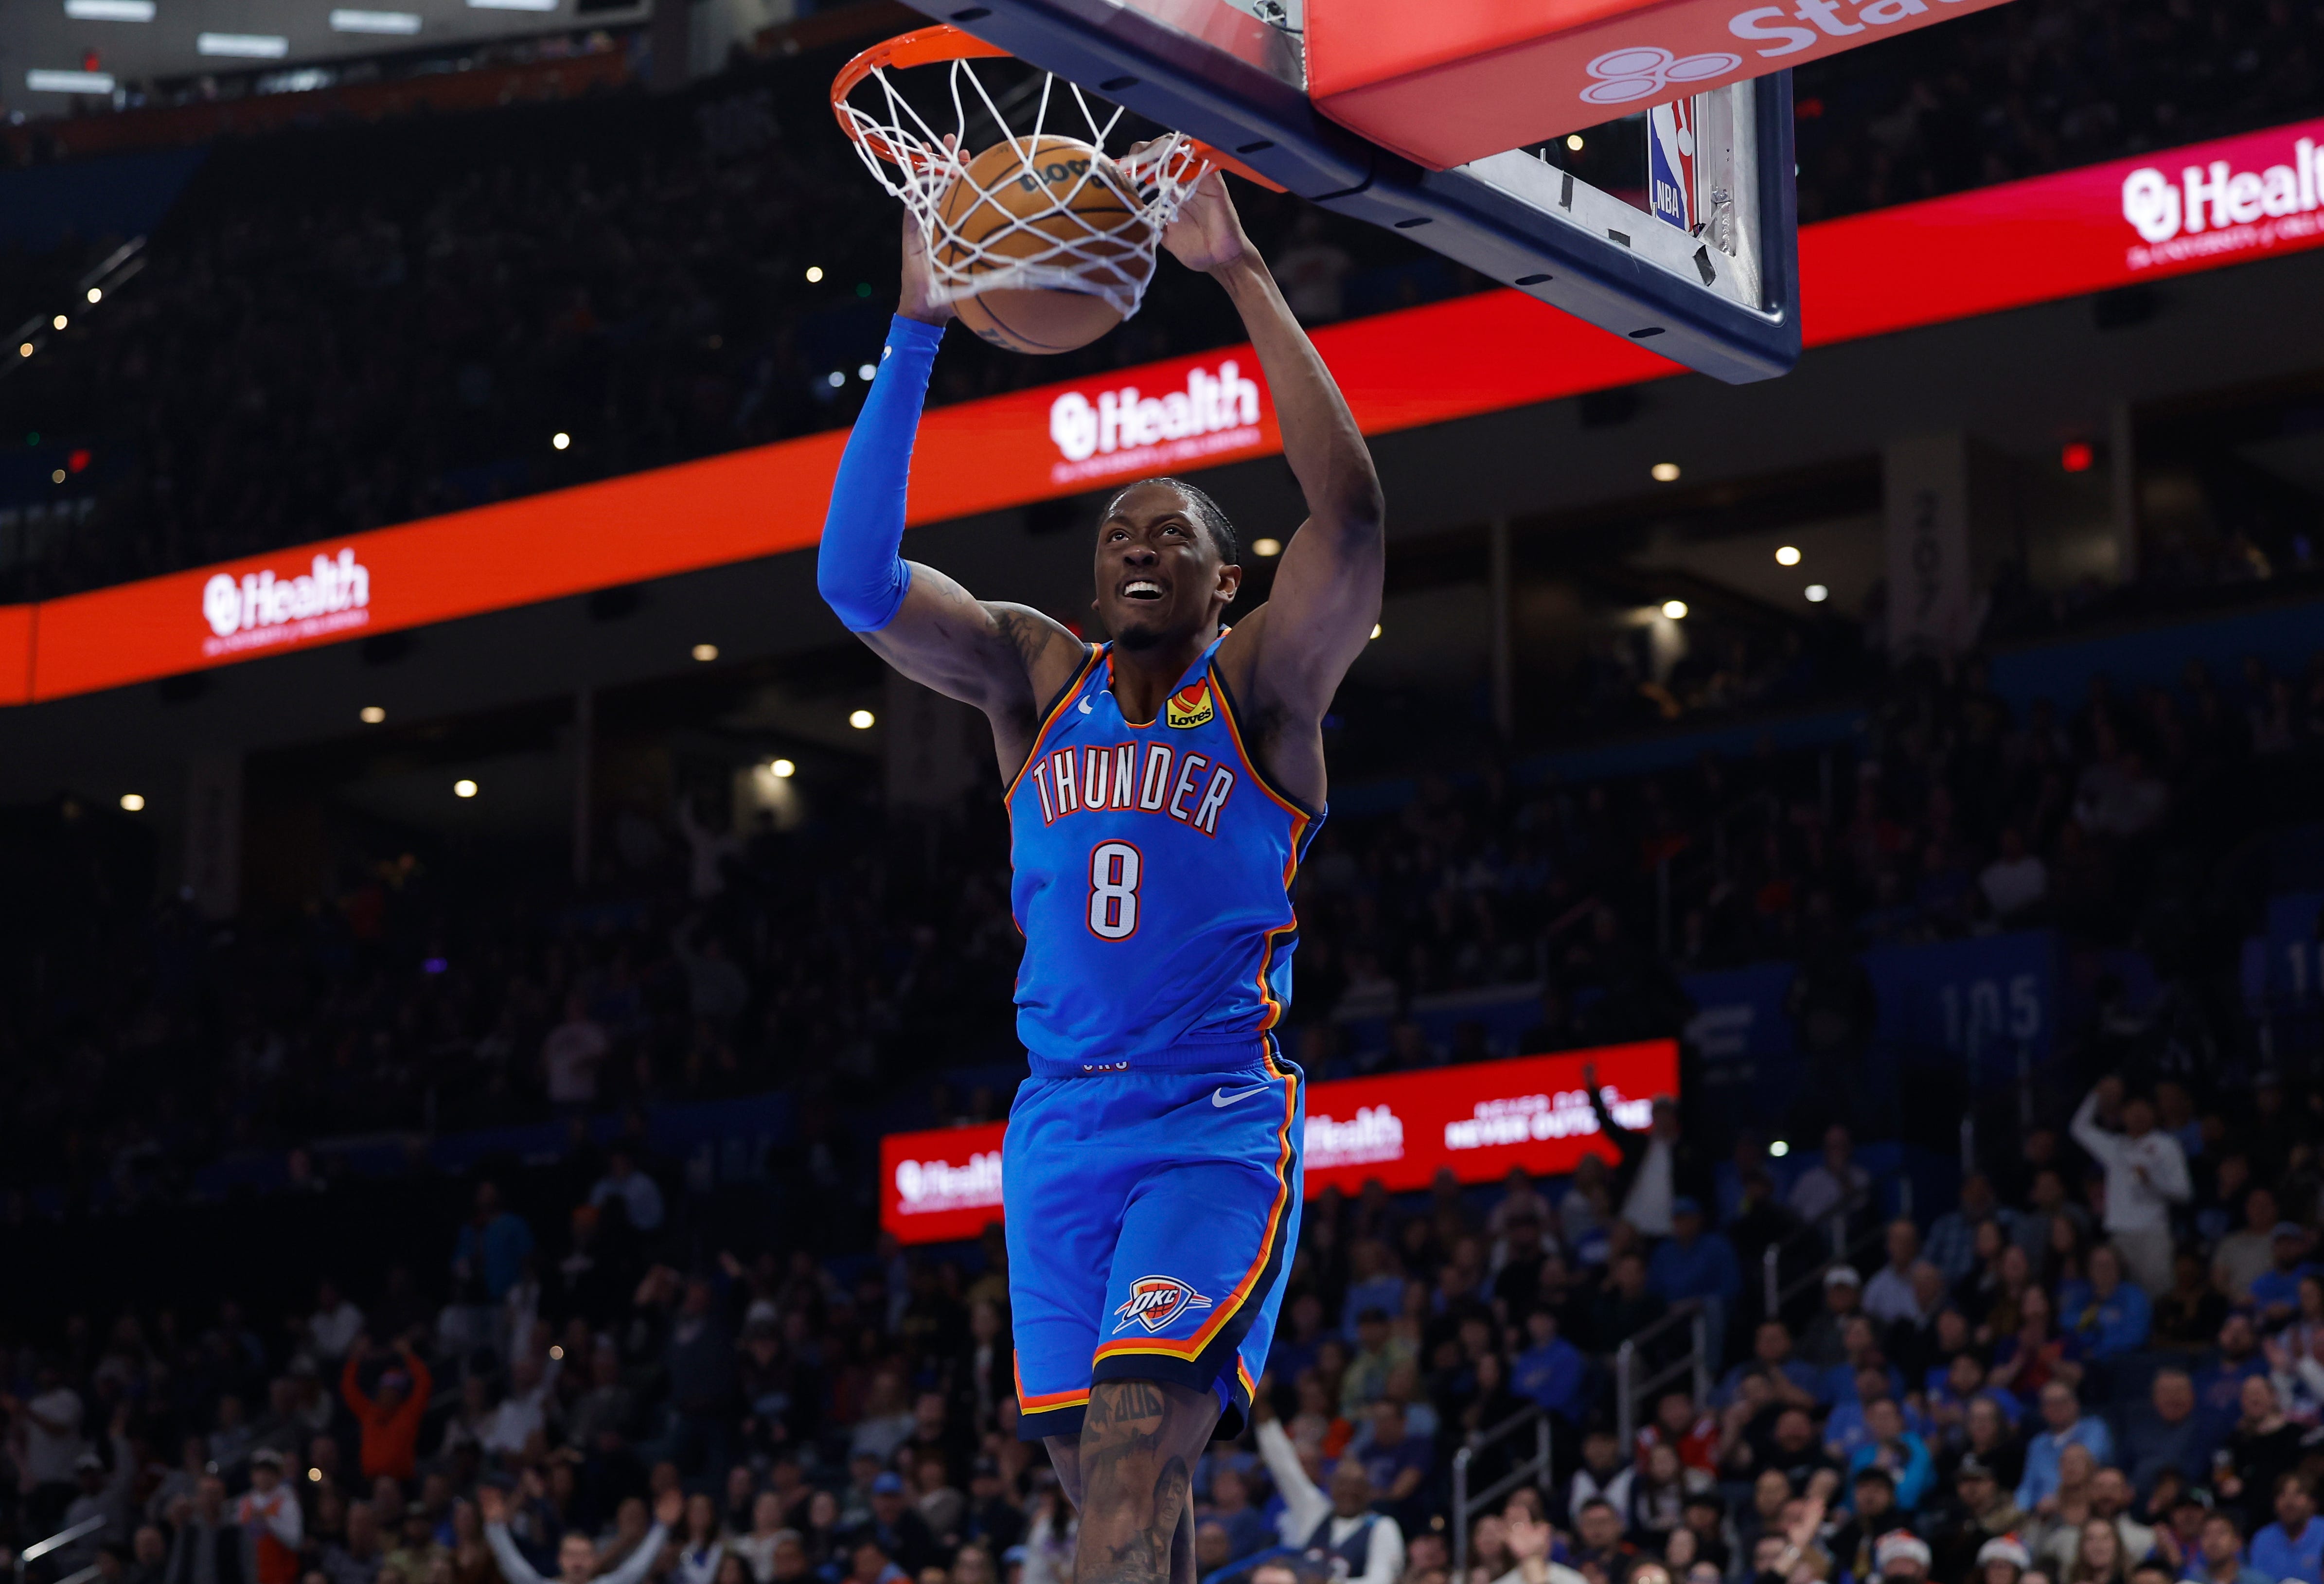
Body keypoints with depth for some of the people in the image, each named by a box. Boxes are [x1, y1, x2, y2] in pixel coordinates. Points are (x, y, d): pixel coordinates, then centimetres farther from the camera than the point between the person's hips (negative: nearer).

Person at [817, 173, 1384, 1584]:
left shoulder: (1261, 688, -1)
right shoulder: (1036, 674, 9)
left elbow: (1350, 516, -19)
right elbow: (858, 579, -5)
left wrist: (1244, 277, -20)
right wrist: (920, 326, -11)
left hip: (1217, 1123, -5)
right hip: (1061, 1126, 5)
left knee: (1131, 1465, -20)